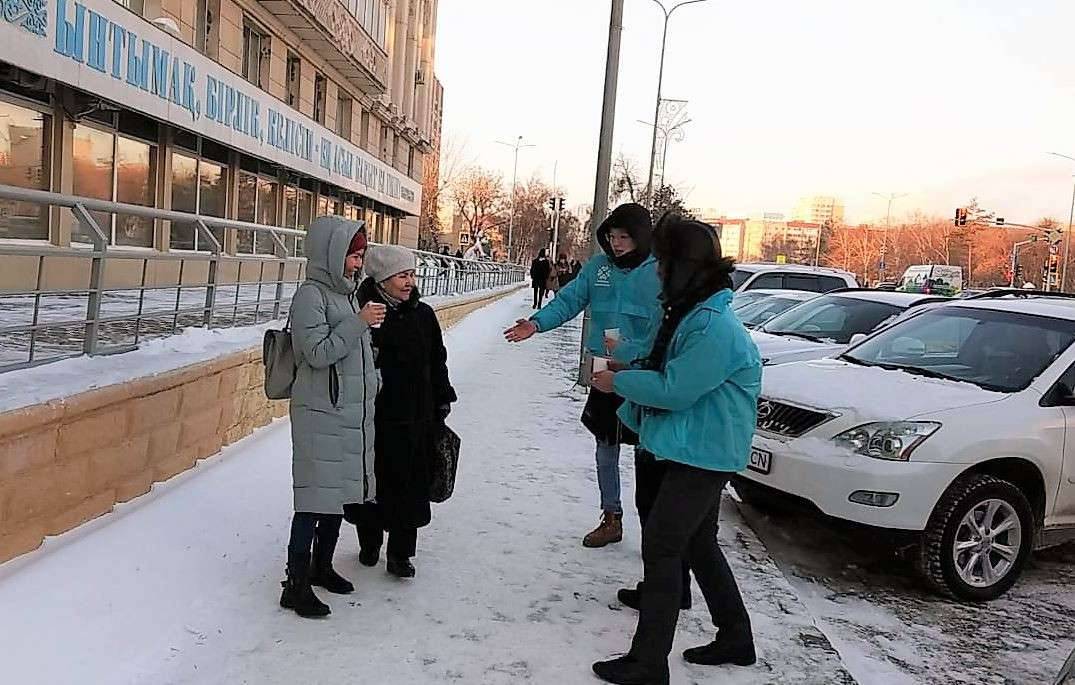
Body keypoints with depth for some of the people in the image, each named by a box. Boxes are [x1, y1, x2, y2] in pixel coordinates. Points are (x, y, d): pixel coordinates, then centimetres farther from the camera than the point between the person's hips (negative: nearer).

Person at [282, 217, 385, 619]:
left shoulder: (346, 292, 13)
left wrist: (371, 387, 19)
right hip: (320, 415, -8)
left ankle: (321, 567, 32)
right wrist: (358, 323, -22)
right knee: (314, 500, -4)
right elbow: (318, 353, -20)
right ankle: (296, 586, 7)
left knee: (338, 495, 16)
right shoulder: (311, 295, -12)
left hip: (352, 414, 8)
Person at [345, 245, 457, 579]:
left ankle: (400, 553, 19)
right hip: (375, 418, -3)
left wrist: (442, 401, 14)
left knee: (411, 488, 6)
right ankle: (369, 544, 32)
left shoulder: (423, 314, 5)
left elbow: (437, 362, 13)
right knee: (372, 484, 11)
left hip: (417, 419, 3)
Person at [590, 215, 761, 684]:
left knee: (660, 546, -6)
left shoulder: (713, 326, -24)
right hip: (699, 451, 10)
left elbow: (674, 390, -24)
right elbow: (666, 369, 18)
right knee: (698, 544, 20)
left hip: (703, 455, -10)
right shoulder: (691, 313, 8)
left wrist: (619, 382, -12)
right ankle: (735, 637, 36)